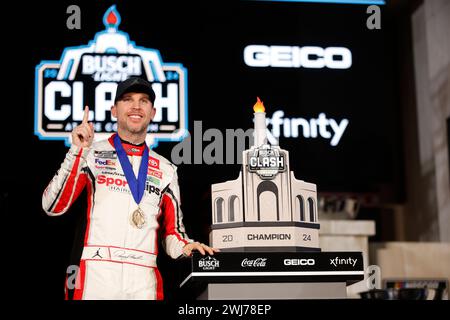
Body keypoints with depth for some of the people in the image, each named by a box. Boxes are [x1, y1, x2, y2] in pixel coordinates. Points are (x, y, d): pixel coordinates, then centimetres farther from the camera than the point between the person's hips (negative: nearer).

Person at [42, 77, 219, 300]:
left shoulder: (165, 170, 15)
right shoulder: (91, 154, 7)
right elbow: (53, 206, -4)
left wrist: (185, 247, -5)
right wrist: (77, 151, -11)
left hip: (144, 280, 3)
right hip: (95, 276, -2)